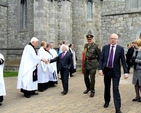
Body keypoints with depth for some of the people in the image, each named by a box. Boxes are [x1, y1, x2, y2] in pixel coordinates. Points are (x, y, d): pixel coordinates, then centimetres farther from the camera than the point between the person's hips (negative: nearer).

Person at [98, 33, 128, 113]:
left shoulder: (120, 48, -4)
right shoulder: (105, 47, 2)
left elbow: (123, 61, -4)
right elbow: (101, 59, 1)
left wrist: (126, 72, -11)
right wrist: (100, 69, -10)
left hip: (115, 71, -2)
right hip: (106, 70, 3)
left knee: (116, 89, -6)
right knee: (107, 87, 17)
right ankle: (107, 101, 39)